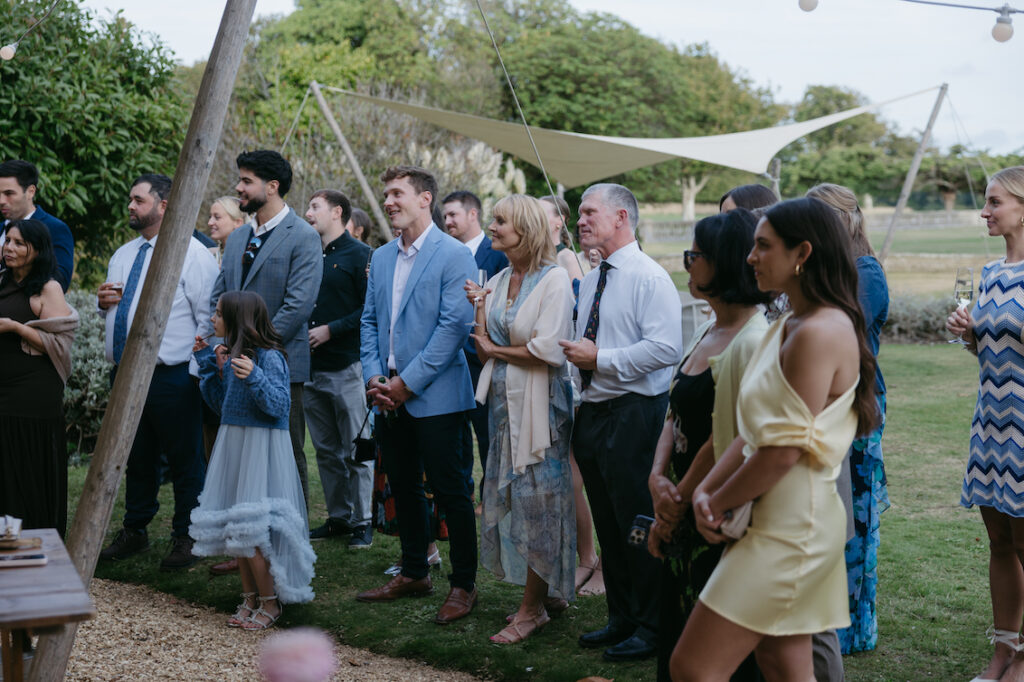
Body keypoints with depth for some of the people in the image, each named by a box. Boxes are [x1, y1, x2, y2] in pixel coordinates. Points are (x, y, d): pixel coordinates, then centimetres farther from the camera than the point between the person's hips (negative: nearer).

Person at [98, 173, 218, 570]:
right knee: (137, 458, 17)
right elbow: (113, 313, 29)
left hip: (171, 378, -7)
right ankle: (135, 532, 29)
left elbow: (209, 315, -10)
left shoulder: (192, 253, -7)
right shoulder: (122, 255, 18)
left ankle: (186, 538, 12)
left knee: (185, 460, 1)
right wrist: (104, 303, 5)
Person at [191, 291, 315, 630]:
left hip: (260, 448, -9)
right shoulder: (231, 354, 11)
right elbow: (221, 402, 19)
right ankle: (250, 598, 23)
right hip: (233, 445, 9)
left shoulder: (269, 357, -15)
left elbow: (279, 406, -20)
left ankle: (270, 603, 5)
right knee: (234, 528, 11)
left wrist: (255, 378, -34)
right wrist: (207, 361, 15)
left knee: (251, 530, -9)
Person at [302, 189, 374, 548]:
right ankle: (338, 518, 21)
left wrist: (331, 330, -15)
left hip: (347, 366, -7)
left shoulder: (360, 254, -5)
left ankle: (362, 522, 7)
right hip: (311, 367, 7)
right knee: (326, 450, 12)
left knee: (356, 451, -2)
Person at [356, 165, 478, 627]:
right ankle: (413, 574, 28)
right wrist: (374, 377, -1)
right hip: (390, 396, 7)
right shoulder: (381, 258, 13)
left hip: (435, 396, -7)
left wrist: (408, 382, -15)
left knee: (451, 492, -1)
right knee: (403, 488, 15)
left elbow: (455, 325, -15)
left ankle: (464, 584, 9)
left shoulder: (454, 256, -9)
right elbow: (369, 321, 15)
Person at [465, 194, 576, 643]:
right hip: (502, 400, 7)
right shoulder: (496, 281, 10)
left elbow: (548, 350, -19)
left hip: (539, 402, -7)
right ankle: (549, 594, 23)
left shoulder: (554, 279, -11)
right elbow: (484, 351, 9)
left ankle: (532, 608, 10)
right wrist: (479, 308, -5)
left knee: (537, 497, 0)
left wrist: (495, 349, -6)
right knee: (507, 494, 10)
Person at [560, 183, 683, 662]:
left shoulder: (650, 278, -11)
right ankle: (621, 618, 28)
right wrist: (576, 354, 7)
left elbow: (666, 349, -22)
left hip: (634, 415, -8)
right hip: (592, 413, 9)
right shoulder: (590, 281, 15)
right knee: (607, 525, 15)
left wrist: (599, 358, -18)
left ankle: (651, 628, 11)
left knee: (639, 525, -2)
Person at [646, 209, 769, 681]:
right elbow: (674, 413, 11)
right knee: (676, 632, 17)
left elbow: (726, 441, -19)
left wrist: (677, 502, -8)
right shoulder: (706, 331, 10)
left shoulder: (752, 342, -20)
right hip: (682, 518, 9)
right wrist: (658, 479, -5)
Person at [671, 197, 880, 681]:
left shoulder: (820, 332, -18)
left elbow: (783, 451, -20)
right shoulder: (787, 326, 15)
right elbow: (753, 431, 13)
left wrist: (720, 501, -7)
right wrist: (706, 490, -2)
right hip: (777, 520, 10)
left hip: (791, 526, -10)